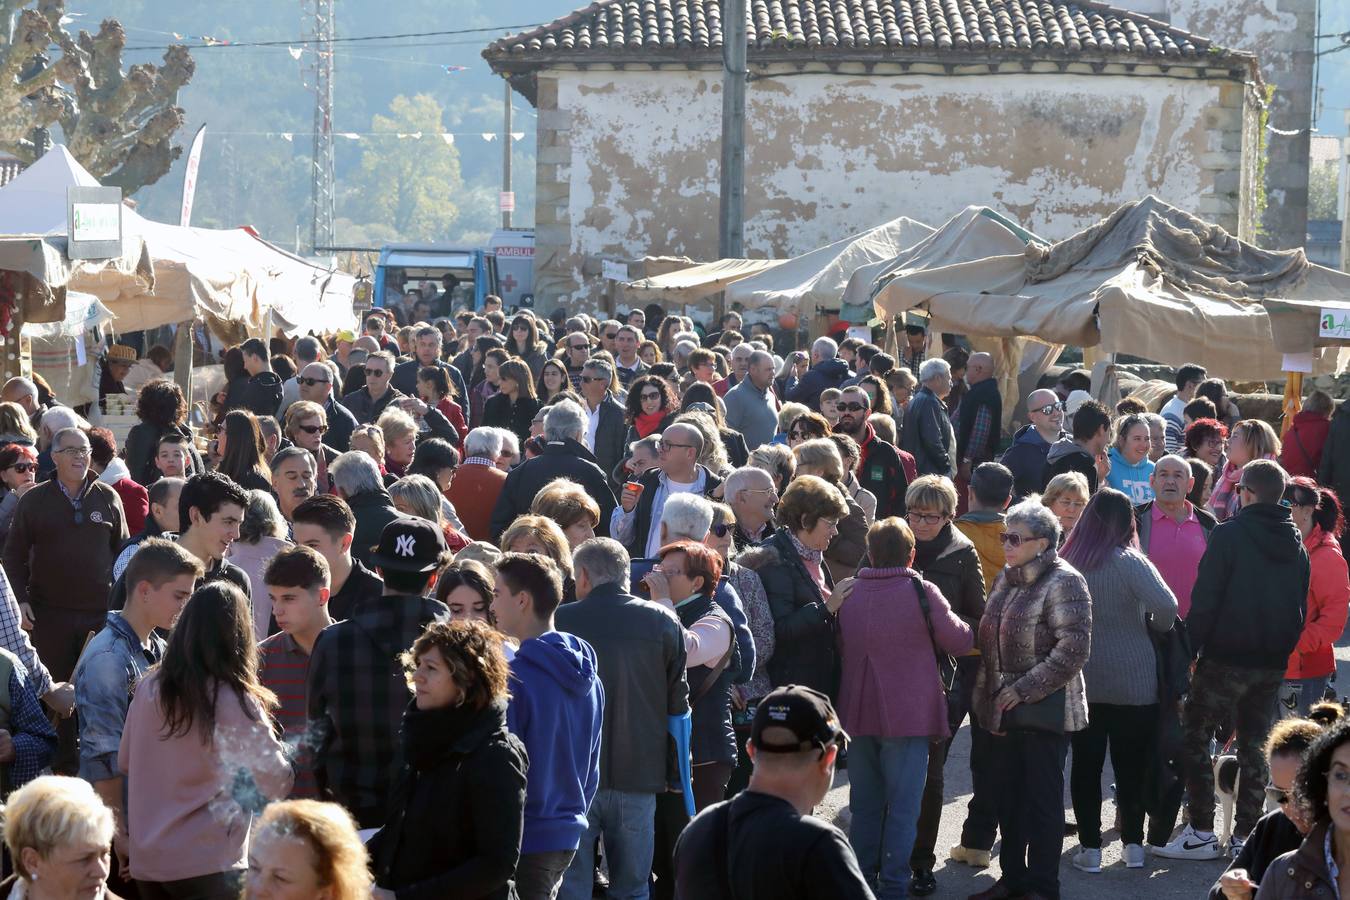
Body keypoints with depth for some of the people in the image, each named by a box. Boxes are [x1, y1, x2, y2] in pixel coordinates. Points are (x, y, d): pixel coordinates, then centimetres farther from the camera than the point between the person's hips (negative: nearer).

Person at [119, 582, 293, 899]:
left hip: (145, 860, 5)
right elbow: (277, 783, -8)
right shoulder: (234, 702, -16)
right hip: (208, 866, -5)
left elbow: (125, 762, 13)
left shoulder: (148, 689, -1)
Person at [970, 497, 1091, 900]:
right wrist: (986, 693, 11)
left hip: (1045, 711, -8)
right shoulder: (1006, 580, 12)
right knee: (1007, 795, 14)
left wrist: (1024, 689, -18)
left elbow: (1073, 649, -19)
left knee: (1042, 799, 1)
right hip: (1004, 711, 8)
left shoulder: (1063, 582, -13)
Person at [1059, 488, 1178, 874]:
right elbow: (1166, 604, -25)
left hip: (1082, 681, 2)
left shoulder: (1066, 563, -3)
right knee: (1132, 765, 9)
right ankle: (1133, 844, 14)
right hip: (1133, 682, -2)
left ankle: (1090, 847, 8)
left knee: (1086, 764, 8)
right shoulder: (1129, 562, -14)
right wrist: (1158, 625, -5)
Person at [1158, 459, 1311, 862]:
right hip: (1273, 663, 6)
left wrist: (1191, 648, -8)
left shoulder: (1229, 534, -11)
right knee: (1254, 746, 12)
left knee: (1194, 737, 2)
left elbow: (1205, 599, -14)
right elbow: (1300, 607, 14)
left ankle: (1201, 832, -1)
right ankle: (1245, 836, 12)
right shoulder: (1296, 543, 9)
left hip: (1225, 659, -6)